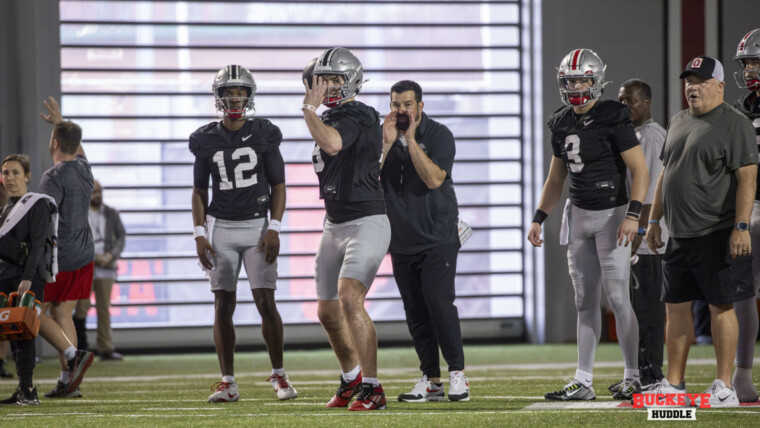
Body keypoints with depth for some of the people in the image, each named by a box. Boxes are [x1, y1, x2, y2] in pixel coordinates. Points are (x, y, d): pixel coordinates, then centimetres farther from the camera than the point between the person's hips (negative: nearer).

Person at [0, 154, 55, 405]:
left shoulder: (38, 204, -4)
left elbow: (37, 244, -12)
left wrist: (27, 278, -20)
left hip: (29, 278, -7)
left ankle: (28, 390, -12)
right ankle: (24, 391, 5)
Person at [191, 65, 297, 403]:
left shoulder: (264, 135, 0)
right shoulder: (207, 140, 4)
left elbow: (278, 185, 2)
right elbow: (199, 191, 9)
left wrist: (274, 228, -8)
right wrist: (199, 234, -1)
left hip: (256, 226, -2)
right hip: (220, 227, 2)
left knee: (265, 303, -7)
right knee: (223, 306, 0)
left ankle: (279, 375, 6)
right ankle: (227, 383, 5)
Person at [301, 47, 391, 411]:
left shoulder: (358, 116, -14)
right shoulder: (329, 119, 13)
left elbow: (332, 143, -33)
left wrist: (310, 108, -22)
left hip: (366, 223, -10)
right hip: (335, 226, 10)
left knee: (349, 298, -24)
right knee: (328, 312, 13)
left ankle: (372, 388, -20)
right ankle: (351, 378, 36)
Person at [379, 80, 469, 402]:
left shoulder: (439, 135, -6)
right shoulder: (383, 136, 7)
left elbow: (433, 179, -19)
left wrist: (411, 140, -19)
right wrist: (388, 143, -14)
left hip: (437, 239, -5)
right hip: (401, 240, 5)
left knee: (439, 303, -15)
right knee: (415, 312, 5)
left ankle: (457, 372, -6)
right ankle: (431, 379, 10)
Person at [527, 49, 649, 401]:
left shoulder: (613, 120, -12)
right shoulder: (562, 124, 9)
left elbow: (640, 171, -13)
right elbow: (556, 178, 20)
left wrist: (633, 214, -23)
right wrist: (539, 218, 14)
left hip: (612, 213, -7)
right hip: (578, 214, 7)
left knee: (618, 298, -7)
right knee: (585, 301, 8)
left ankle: (633, 377, 2)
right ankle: (583, 381, 10)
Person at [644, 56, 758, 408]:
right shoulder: (677, 123, 16)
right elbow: (665, 175, 23)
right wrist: (654, 220, 20)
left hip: (717, 234, -8)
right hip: (679, 235, 8)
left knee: (721, 306, -4)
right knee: (676, 307, 8)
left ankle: (724, 386, -1)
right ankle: (674, 383, 14)